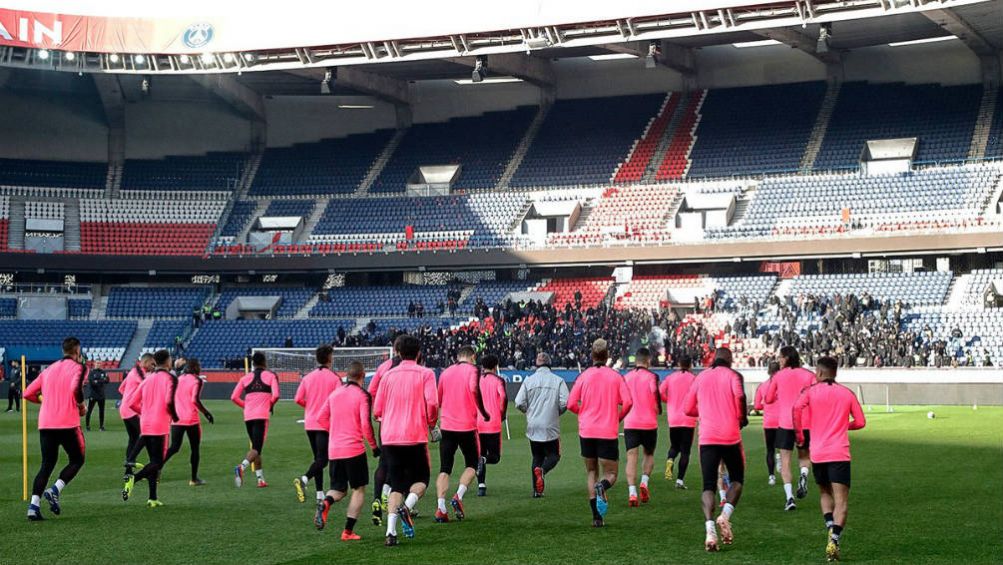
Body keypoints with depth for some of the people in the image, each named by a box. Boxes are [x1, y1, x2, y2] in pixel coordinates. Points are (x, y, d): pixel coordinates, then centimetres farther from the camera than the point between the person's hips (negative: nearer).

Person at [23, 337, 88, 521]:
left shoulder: (49, 369, 18)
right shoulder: (79, 367, 0)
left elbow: (28, 393, 15)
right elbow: (76, 387, -21)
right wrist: (81, 405, -4)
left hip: (45, 424, 5)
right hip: (68, 423, -5)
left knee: (47, 464, 10)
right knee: (77, 460, 12)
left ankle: (34, 505, -4)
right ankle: (55, 491, -9)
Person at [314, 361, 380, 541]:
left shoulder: (334, 393, 9)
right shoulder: (363, 395, -8)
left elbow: (321, 417, 13)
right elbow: (366, 424, -15)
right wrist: (374, 446, -3)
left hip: (334, 450, 5)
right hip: (354, 449, -5)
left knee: (339, 489, 16)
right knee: (359, 489, 9)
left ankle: (325, 503, -19)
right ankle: (348, 531, 4)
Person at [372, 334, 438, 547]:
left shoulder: (388, 375, 8)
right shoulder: (425, 374, -1)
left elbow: (377, 411, 7)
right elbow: (432, 404, -14)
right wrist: (431, 422, 5)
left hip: (389, 438, 3)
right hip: (416, 437, -3)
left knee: (396, 485, 7)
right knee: (421, 479, 14)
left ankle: (391, 531, -7)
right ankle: (407, 507, -15)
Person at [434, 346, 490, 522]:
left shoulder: (445, 372, 12)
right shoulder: (472, 370, -2)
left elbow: (437, 400, 16)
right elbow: (474, 389, -20)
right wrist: (483, 413, -11)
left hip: (446, 426, 4)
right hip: (467, 425, -3)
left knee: (444, 469, 4)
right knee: (471, 465, 13)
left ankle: (440, 508, -9)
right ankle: (458, 496, -9)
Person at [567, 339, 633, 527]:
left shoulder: (584, 376, 2)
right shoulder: (616, 377, 0)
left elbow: (571, 404, -3)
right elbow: (627, 402, -10)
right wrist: (618, 418, 7)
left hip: (586, 432, 2)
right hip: (609, 433, -2)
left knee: (591, 471, 15)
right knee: (611, 474, 7)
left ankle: (597, 516, 4)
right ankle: (602, 486, -30)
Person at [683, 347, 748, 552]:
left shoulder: (701, 377, 12)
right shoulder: (732, 375, 2)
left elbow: (689, 409, 13)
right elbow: (739, 396, -18)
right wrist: (742, 417, -2)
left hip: (707, 437, 2)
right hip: (730, 436, -2)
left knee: (708, 485, 3)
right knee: (736, 479, 17)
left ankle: (710, 529, -18)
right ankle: (725, 515, -8)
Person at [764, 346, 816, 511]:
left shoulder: (778, 376, 1)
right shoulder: (808, 375, 2)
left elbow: (768, 399, 9)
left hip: (785, 423, -1)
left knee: (785, 461, 4)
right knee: (803, 455, 21)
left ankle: (789, 497, -10)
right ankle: (804, 474, -13)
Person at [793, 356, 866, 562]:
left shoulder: (811, 391, 3)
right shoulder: (847, 393, 8)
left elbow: (797, 408, -16)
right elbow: (860, 422, 8)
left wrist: (799, 434, -3)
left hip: (817, 454, 1)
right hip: (840, 454, -1)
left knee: (824, 493, 22)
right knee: (841, 501, -3)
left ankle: (831, 528, 1)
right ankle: (834, 539, -20)